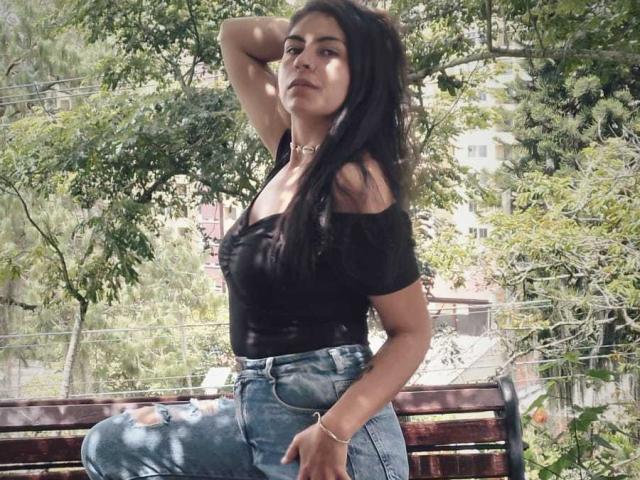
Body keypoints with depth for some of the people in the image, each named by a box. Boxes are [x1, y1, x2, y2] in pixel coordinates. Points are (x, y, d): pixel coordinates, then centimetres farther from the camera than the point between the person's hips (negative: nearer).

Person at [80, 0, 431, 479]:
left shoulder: (356, 180, -16)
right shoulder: (291, 154, 6)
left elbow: (413, 332, -15)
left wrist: (334, 429, -25)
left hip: (327, 417, -9)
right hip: (258, 410, 9)